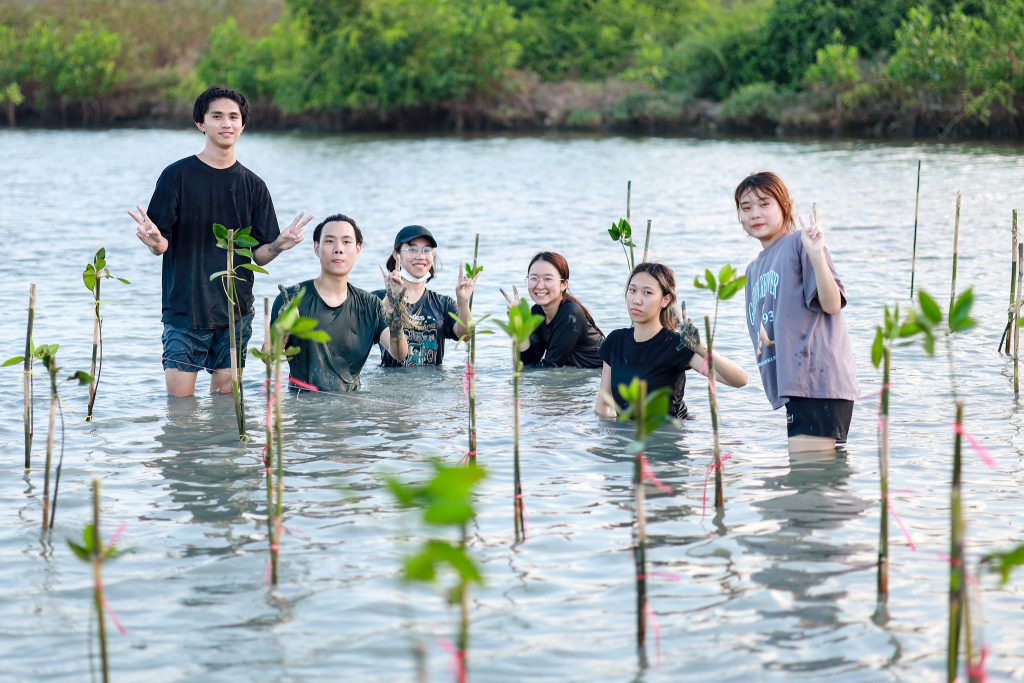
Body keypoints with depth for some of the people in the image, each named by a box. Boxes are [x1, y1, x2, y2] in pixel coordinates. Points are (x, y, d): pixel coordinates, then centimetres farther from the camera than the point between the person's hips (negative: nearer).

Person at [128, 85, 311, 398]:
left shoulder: (253, 185, 7)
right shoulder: (178, 175, -2)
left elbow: (259, 255, 6)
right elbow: (162, 245, -3)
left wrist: (278, 245, -16)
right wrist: (154, 240, -27)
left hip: (235, 312, 3)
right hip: (184, 309, -3)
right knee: (179, 400, -5)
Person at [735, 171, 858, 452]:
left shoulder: (800, 242, -4)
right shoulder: (753, 270, 21)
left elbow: (832, 304, -14)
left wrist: (816, 256, -27)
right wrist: (762, 339, 6)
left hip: (818, 378, -9)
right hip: (791, 384, 9)